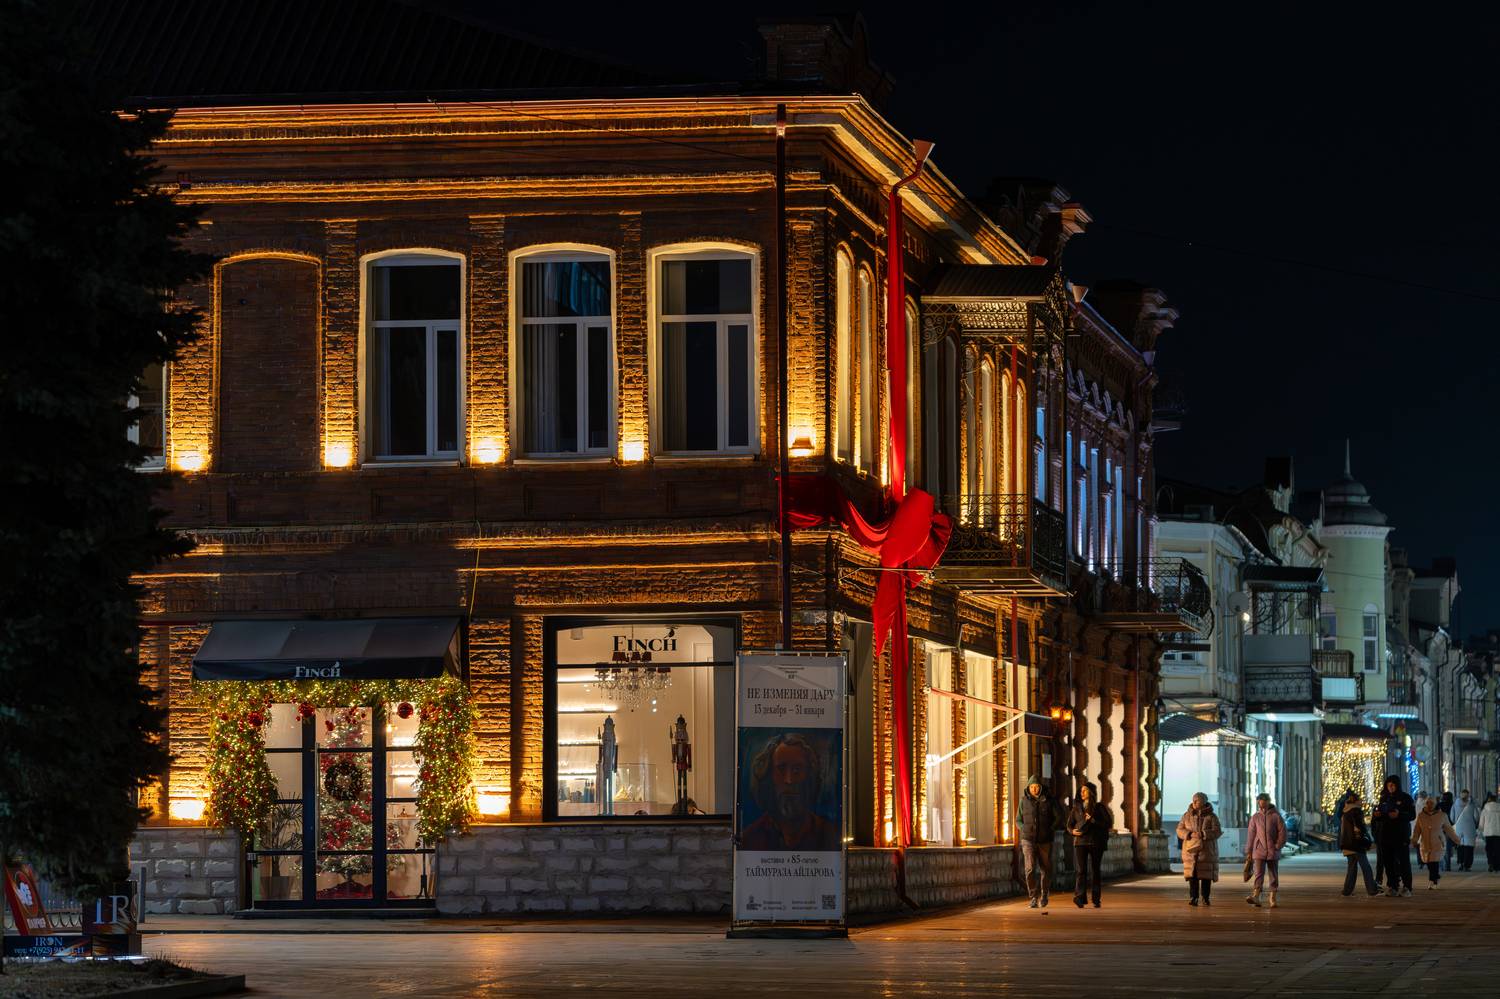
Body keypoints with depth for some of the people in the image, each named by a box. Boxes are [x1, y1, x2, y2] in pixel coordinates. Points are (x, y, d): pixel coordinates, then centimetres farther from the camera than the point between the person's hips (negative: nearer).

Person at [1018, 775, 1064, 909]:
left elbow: (1059, 818, 0)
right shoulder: (1024, 801, 2)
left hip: (1045, 841, 0)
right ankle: (1033, 898, -9)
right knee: (1030, 868, -14)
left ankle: (1044, 894, 30)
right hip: (1028, 841, 0)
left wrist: (1049, 831, -5)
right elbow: (1019, 820, 12)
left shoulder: (1049, 800, -2)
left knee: (1046, 869, 8)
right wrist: (1025, 830, -2)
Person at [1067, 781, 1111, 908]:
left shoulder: (1099, 807, 3)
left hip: (1096, 843, -1)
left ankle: (1096, 900, 12)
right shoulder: (1076, 808, 11)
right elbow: (1069, 825, 14)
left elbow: (1108, 824, -2)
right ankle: (1080, 898, -22)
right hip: (1080, 842, 1)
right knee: (1081, 871, -12)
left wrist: (1093, 820, -15)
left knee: (1096, 871, 4)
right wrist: (1072, 831, -9)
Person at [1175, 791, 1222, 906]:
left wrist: (1203, 834, -23)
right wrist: (1190, 834, -17)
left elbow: (1217, 832, -9)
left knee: (1206, 875, -1)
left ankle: (1205, 898, 8)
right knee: (1192, 874, -6)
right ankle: (1193, 898, -6)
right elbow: (1180, 831, 2)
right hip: (1191, 849, 1)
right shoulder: (1187, 816, 7)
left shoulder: (1211, 817, 0)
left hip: (1207, 850, -1)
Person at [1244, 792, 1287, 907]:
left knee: (1274, 875, 5)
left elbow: (1282, 833, -2)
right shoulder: (1255, 817, 7)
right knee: (1259, 874, -11)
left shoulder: (1276, 816, 0)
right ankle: (1255, 897, -23)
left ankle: (1273, 899, 11)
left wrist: (1277, 846, -11)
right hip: (1259, 851, 1)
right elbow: (1251, 835, 8)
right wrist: (1248, 851, 7)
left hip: (1273, 852, -1)